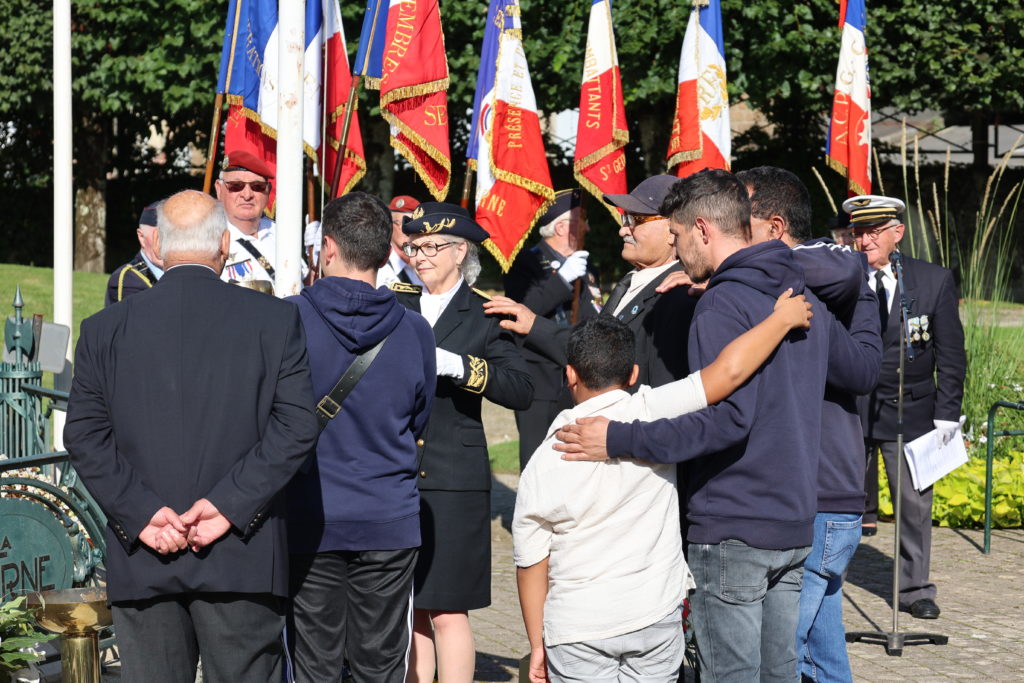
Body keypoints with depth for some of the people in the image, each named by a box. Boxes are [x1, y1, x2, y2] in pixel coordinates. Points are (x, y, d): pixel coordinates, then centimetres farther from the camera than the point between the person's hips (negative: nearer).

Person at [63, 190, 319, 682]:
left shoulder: (105, 328, 5)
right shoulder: (275, 320, 0)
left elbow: (84, 435, 0)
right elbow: (296, 426, -7)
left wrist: (142, 512, -5)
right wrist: (229, 504, -9)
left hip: (142, 563, 1)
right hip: (241, 560, -1)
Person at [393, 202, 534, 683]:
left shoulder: (484, 314, 0)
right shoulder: (395, 303, 11)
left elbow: (521, 390, -12)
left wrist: (455, 365, -21)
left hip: (452, 482, -4)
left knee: (447, 610, -4)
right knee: (409, 608, 9)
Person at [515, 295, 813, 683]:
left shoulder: (543, 465, -5)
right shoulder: (650, 414, -11)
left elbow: (531, 564, 0)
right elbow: (729, 371, -17)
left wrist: (537, 644, 11)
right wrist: (784, 317, -3)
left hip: (577, 630, -1)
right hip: (655, 618, 1)